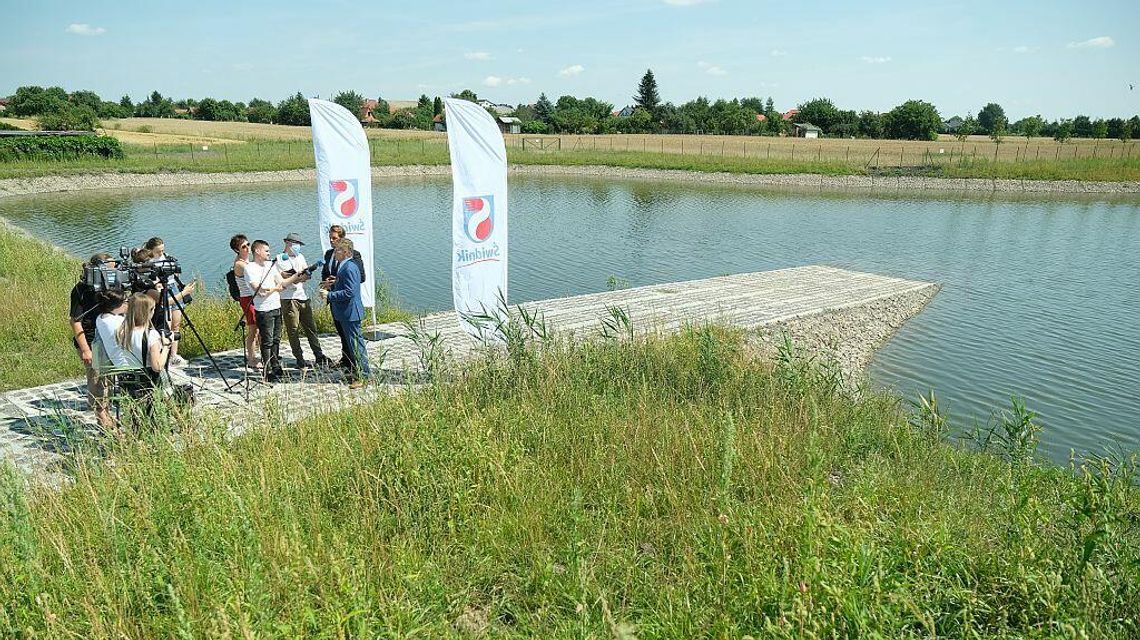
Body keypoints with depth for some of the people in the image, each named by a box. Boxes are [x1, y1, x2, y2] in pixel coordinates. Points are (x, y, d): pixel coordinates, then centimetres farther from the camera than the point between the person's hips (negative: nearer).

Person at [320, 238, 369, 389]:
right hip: (343, 313, 11)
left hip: (350, 313, -11)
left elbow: (350, 292, -25)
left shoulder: (349, 268, -20)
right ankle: (354, 372, 31)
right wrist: (332, 285, 7)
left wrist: (329, 295, -20)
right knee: (347, 343, 19)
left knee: (355, 343, -4)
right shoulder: (343, 266, 12)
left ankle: (363, 375, 3)